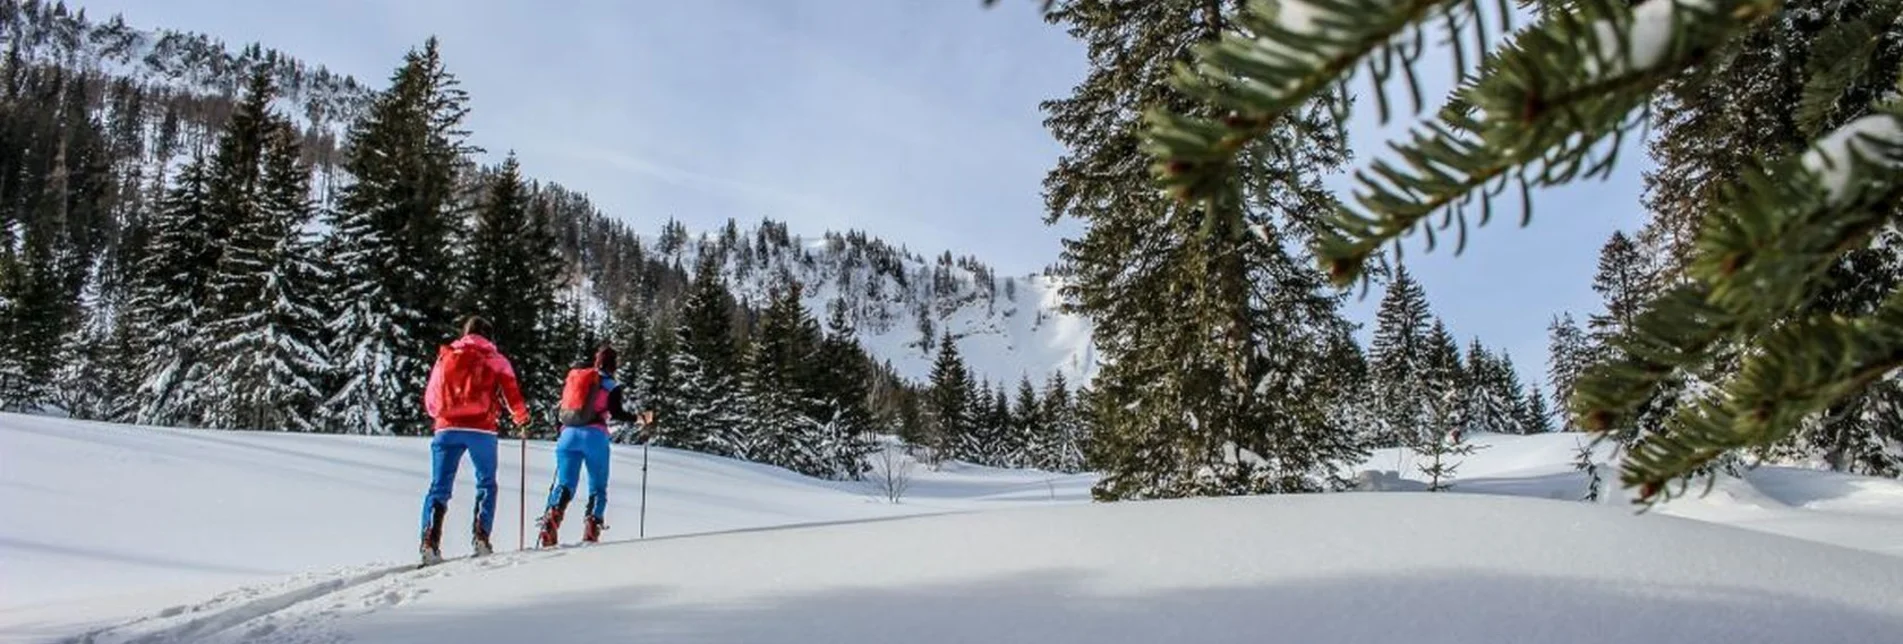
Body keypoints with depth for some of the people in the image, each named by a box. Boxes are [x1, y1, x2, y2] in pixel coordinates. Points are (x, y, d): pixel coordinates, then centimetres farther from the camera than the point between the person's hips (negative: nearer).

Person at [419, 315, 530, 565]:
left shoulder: (445, 357, 16)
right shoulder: (495, 359, 9)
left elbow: (430, 400, 17)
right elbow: (511, 393, 4)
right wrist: (522, 416, 23)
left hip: (447, 428, 2)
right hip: (481, 429, -2)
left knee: (439, 487, 3)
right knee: (486, 484, 13)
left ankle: (430, 542, -12)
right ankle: (481, 537, 1)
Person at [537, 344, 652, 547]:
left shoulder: (573, 377, 21)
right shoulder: (610, 384, 7)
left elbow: (559, 411, 19)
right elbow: (616, 412, -6)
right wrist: (639, 419, 4)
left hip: (568, 434, 3)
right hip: (594, 435, -3)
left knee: (564, 483, 1)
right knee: (598, 488, 6)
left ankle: (551, 518, -24)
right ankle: (591, 531, -10)